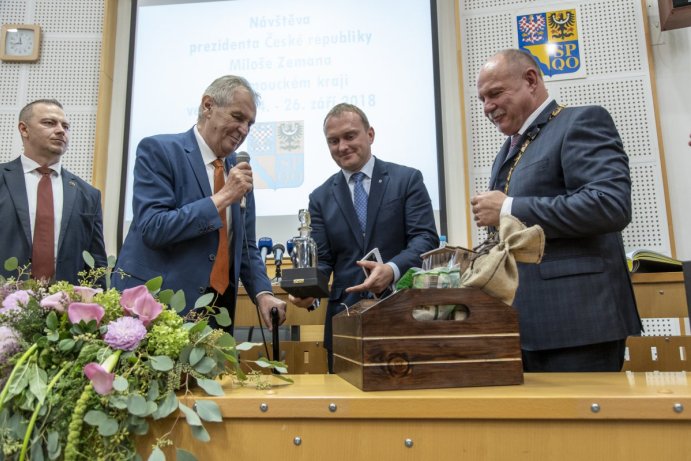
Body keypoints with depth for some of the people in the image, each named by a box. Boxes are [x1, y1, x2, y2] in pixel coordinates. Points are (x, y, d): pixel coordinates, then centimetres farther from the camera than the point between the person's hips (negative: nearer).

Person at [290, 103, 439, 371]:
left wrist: (393, 269, -25)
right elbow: (321, 259, 6)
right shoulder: (321, 197, 10)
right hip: (345, 313, 2)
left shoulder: (407, 179, 2)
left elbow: (426, 237, -7)